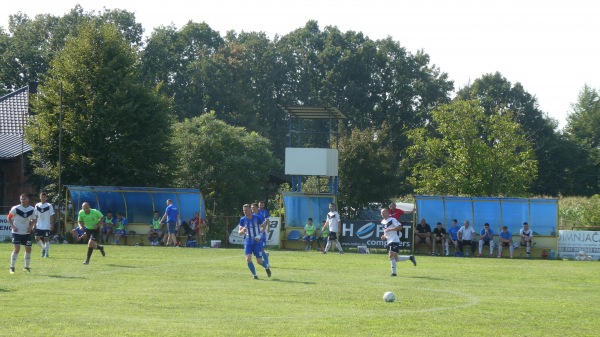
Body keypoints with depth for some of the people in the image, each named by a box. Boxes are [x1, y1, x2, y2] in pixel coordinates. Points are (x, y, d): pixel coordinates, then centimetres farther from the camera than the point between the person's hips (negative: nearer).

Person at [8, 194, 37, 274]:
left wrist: (31, 226, -8)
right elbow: (9, 217, -3)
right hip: (17, 232, -4)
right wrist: (13, 226, -14)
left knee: (28, 249, 6)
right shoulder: (15, 208, -13)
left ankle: (26, 267, 22)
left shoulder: (32, 209, -2)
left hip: (27, 232, 4)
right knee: (16, 249, -13)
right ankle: (12, 267, -2)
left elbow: (34, 219, 10)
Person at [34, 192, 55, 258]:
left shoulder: (49, 205, -4)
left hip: (47, 226, -4)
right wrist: (34, 224, 6)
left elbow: (52, 216, -2)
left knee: (46, 239, -2)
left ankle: (47, 253, 7)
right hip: (39, 226, 4)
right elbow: (35, 216, 11)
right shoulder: (37, 205, 6)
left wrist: (52, 224, -7)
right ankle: (43, 248, 23)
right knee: (37, 238, -1)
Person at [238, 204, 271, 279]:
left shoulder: (257, 218, -9)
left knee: (259, 261, -2)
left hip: (257, 242, -2)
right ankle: (254, 275, 2)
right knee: (248, 259, -16)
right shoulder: (242, 220, -1)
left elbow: (263, 227, 2)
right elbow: (239, 232, 3)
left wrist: (259, 235, -14)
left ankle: (267, 267, 32)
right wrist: (242, 230, -21)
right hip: (248, 242, 2)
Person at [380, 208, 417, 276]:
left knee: (391, 256, -18)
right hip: (389, 242, 9)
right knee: (395, 259, 9)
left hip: (394, 240, -9)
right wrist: (384, 236, 10)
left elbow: (400, 227, -18)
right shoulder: (382, 222, 17)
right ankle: (410, 257, 25)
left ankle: (394, 272, -14)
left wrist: (390, 229, -22)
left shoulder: (392, 220, -8)